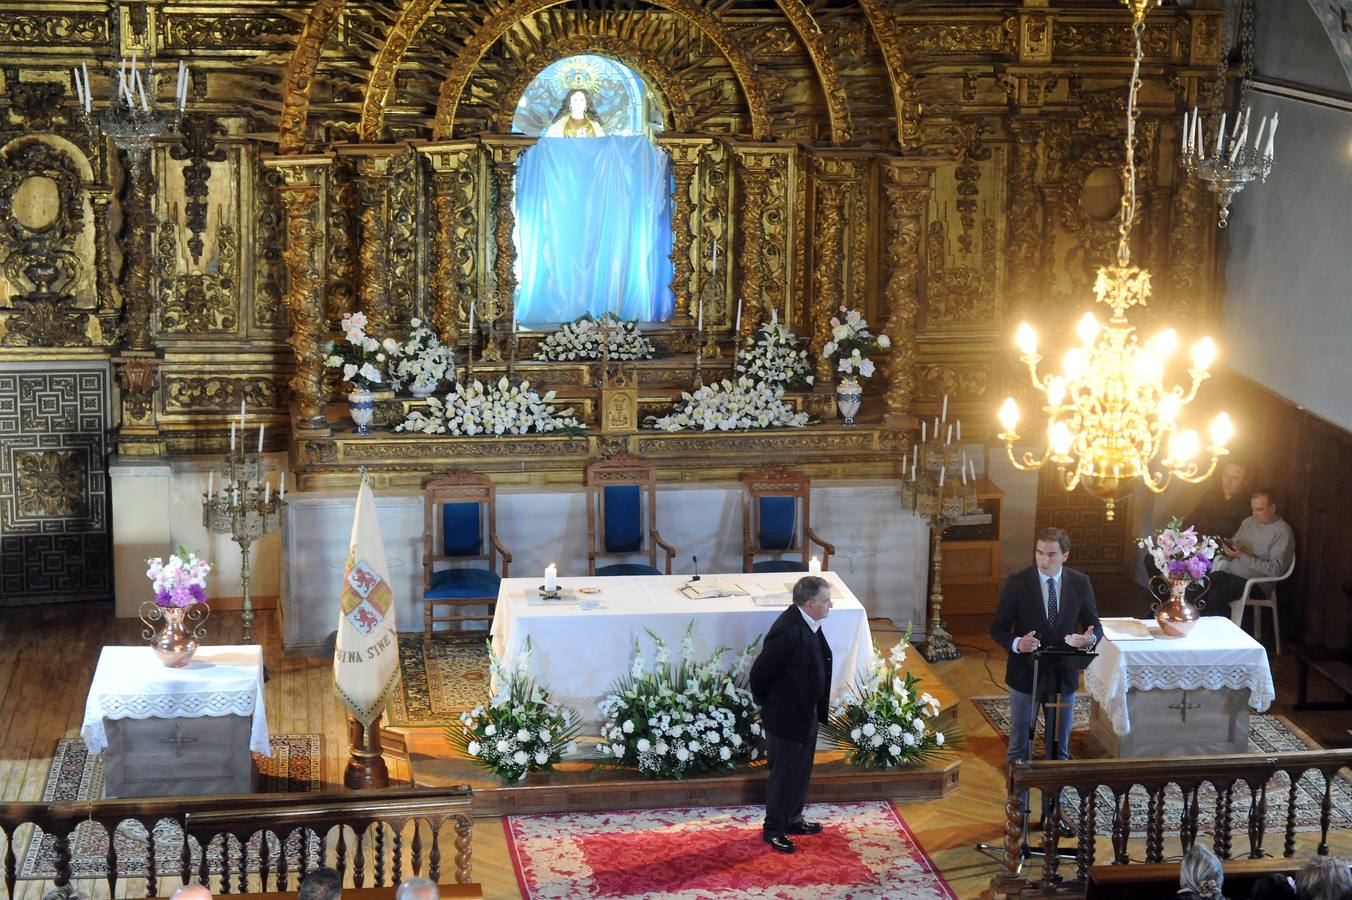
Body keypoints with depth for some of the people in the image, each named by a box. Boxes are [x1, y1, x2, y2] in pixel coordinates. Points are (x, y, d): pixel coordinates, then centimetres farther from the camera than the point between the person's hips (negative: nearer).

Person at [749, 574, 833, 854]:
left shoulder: (807, 624, -2)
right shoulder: (788, 632, -31)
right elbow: (759, 673, -23)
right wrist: (764, 703, -7)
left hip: (806, 713, 9)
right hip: (787, 716, -9)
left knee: (801, 771, 23)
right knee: (784, 774, 7)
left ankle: (793, 819, 39)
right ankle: (774, 830, 23)